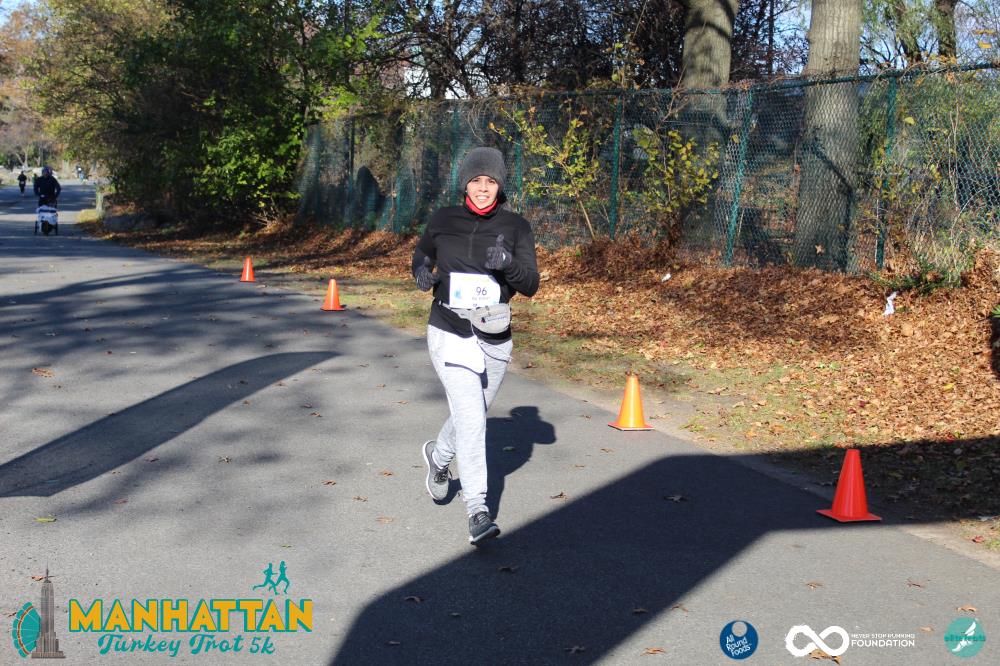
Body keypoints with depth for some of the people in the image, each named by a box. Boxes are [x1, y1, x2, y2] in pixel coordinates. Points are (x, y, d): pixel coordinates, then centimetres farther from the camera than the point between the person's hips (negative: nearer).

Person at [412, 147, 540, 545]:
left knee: (471, 416, 19)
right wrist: (421, 272, -5)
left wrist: (508, 263, -27)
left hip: (495, 340, 3)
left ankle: (438, 456, 50)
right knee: (470, 419, -16)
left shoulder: (515, 227, -2)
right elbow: (421, 254, 18)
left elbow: (530, 285, -7)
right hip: (450, 335, -2)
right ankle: (477, 511, -14)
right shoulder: (443, 220, 0)